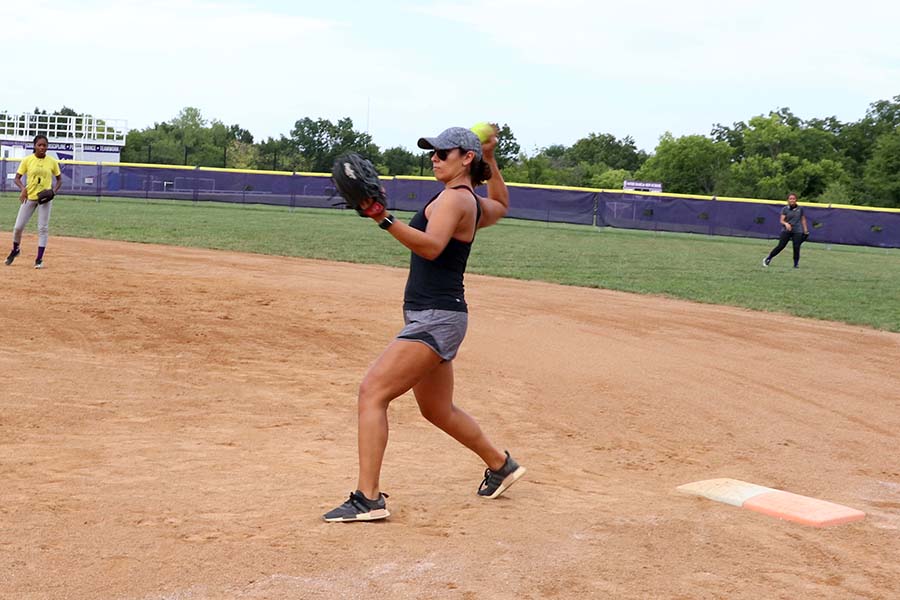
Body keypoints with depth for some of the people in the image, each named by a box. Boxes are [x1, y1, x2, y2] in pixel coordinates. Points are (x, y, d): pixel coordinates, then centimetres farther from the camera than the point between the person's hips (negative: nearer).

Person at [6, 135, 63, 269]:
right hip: (29, 197, 1)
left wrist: (54, 191, -10)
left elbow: (59, 179, 8)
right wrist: (23, 188, -19)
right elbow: (17, 178, 0)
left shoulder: (52, 162, -1)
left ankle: (39, 259, 5)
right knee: (18, 227, 2)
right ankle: (15, 250, 30)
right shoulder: (27, 160, -3)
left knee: (43, 228, -2)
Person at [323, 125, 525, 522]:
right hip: (432, 318, 10)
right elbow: (501, 206, 39)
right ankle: (500, 466, 41)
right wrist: (490, 162, 29)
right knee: (438, 411, 23)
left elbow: (431, 247, -28)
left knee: (372, 391, -17)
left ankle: (368, 499, -18)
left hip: (436, 318, -10)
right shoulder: (473, 202, 16)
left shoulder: (454, 197, -12)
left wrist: (385, 220, -37)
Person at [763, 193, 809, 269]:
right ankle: (767, 259, 6)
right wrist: (786, 223, -25)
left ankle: (796, 264, 7)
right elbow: (781, 220, -5)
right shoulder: (785, 209, 0)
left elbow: (803, 219, 15)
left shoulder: (800, 209, 7)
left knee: (796, 247, -7)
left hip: (797, 231, 2)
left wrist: (805, 230, 13)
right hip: (786, 231, -1)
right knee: (780, 246, -6)